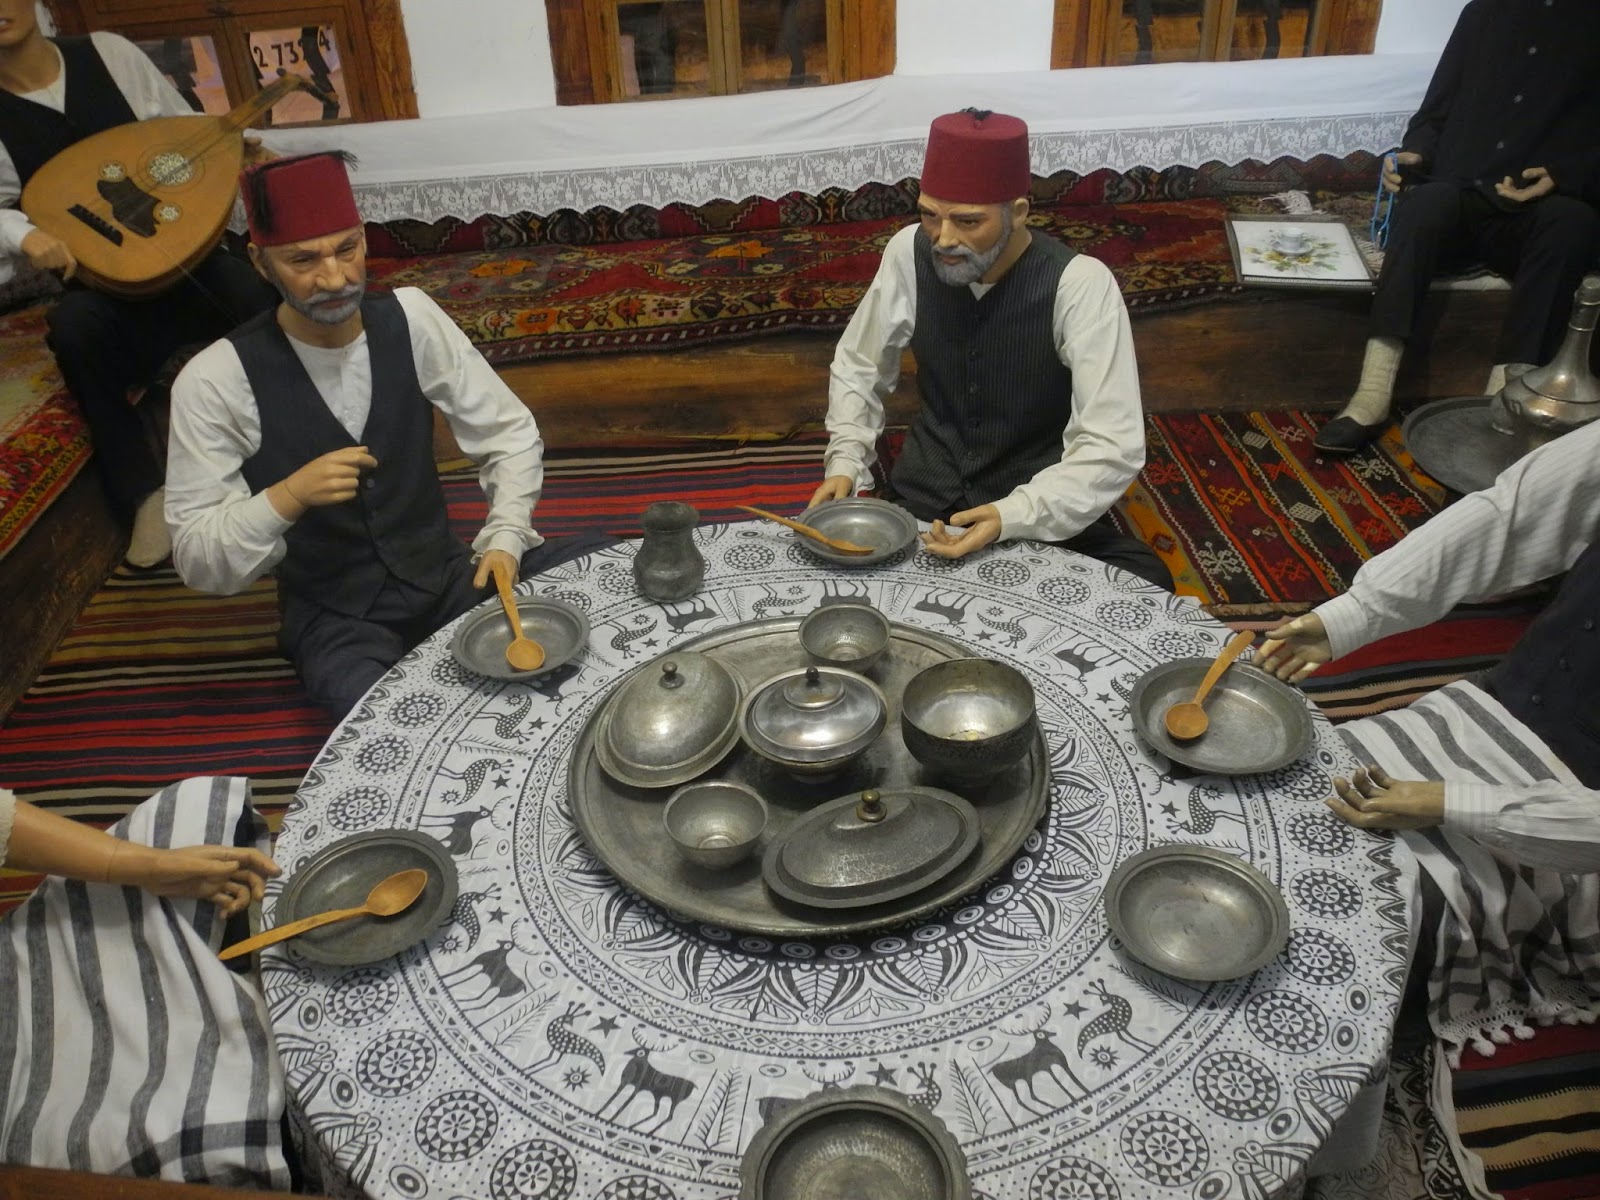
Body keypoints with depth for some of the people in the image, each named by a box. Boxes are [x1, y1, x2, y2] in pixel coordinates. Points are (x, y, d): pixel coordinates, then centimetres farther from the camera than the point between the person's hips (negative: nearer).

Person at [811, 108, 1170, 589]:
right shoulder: (910, 251, -7)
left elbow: (1112, 448, -20)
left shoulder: (1080, 284, -18)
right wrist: (845, 462, -7)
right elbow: (858, 366, 9)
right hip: (926, 501, 3)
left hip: (1041, 508, -3)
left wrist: (1012, 516, -33)